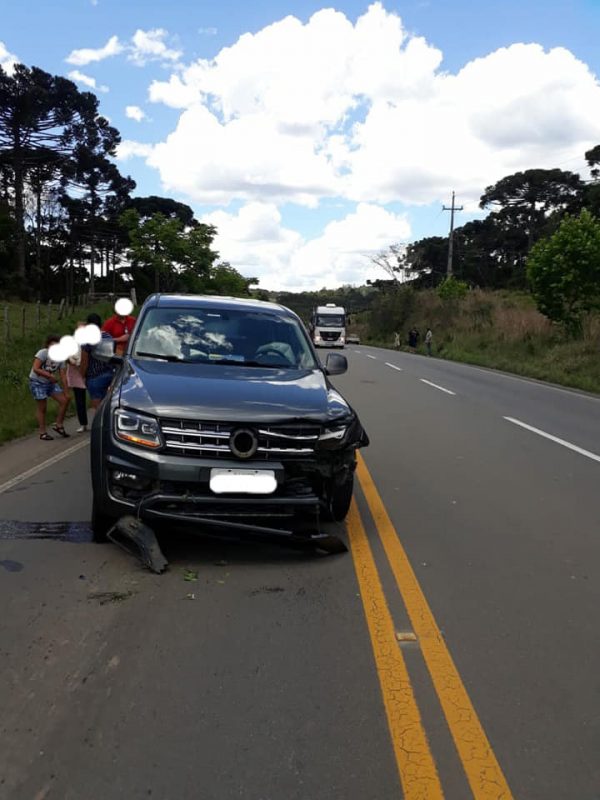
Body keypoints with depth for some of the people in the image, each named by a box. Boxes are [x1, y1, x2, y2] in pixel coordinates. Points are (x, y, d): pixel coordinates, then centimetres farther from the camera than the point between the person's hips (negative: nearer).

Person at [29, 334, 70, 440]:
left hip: (51, 382, 6)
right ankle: (43, 433, 7)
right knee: (42, 408, -3)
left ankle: (58, 425, 12)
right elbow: (35, 369, -24)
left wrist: (66, 391, -4)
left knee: (64, 400, -2)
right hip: (37, 382, -6)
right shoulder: (43, 353, -17)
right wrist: (50, 376, -31)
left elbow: (63, 375, 0)